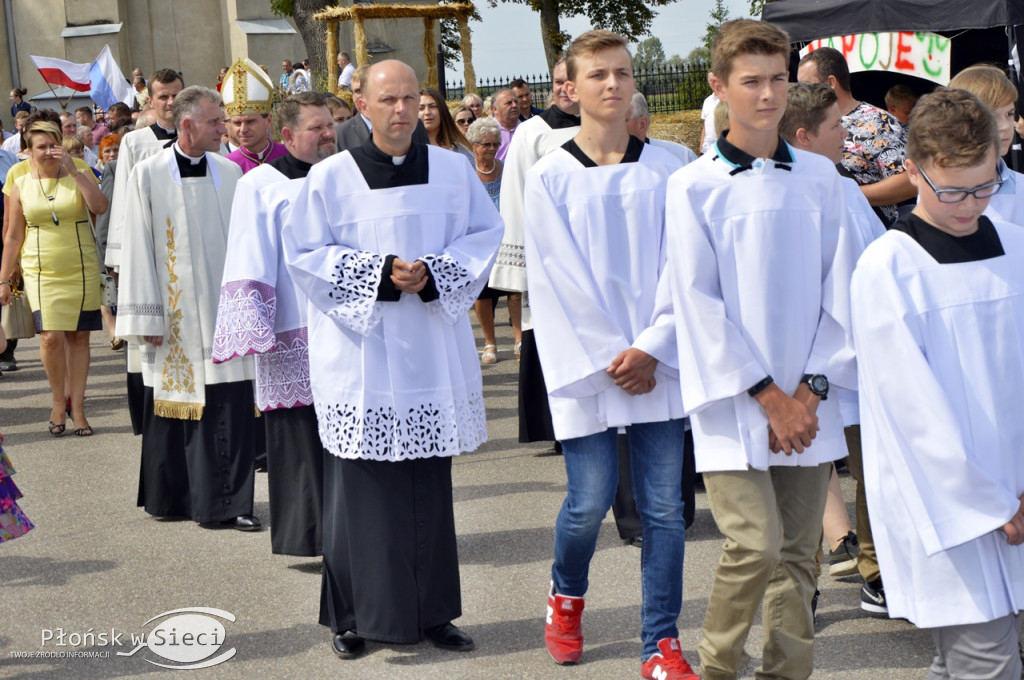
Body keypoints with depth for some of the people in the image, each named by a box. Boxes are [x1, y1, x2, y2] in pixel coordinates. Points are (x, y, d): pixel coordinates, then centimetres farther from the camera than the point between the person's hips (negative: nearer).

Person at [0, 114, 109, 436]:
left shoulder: (79, 171, 0)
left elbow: (100, 207, -17)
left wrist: (74, 171, -19)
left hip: (81, 269, 0)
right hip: (41, 270, 0)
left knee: (79, 336, 3)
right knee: (51, 336, -12)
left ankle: (76, 405, 14)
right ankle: (58, 401, 9)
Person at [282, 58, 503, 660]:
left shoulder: (453, 170, 5)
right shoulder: (330, 178, -2)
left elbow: (486, 234, 7)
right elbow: (306, 254, -1)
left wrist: (434, 272, -9)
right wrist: (378, 272, -13)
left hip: (433, 351, 2)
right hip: (361, 355, -2)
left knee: (430, 485, 7)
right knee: (363, 486, 0)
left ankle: (433, 612, 17)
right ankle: (356, 617, 12)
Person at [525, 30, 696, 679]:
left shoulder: (665, 169, 4)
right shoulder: (549, 177, 0)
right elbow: (557, 281, -4)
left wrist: (652, 347, -10)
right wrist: (608, 358, -8)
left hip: (657, 365, 2)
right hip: (585, 365, -1)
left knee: (664, 504, 2)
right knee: (591, 500, 0)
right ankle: (566, 595, 32)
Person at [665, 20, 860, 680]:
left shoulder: (820, 177, 6)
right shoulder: (693, 187, -3)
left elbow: (840, 288, 6)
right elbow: (699, 303, -6)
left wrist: (811, 388, -4)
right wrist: (768, 394, -9)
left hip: (806, 401, 3)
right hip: (734, 399, -3)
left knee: (797, 553, 8)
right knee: (758, 545, -12)